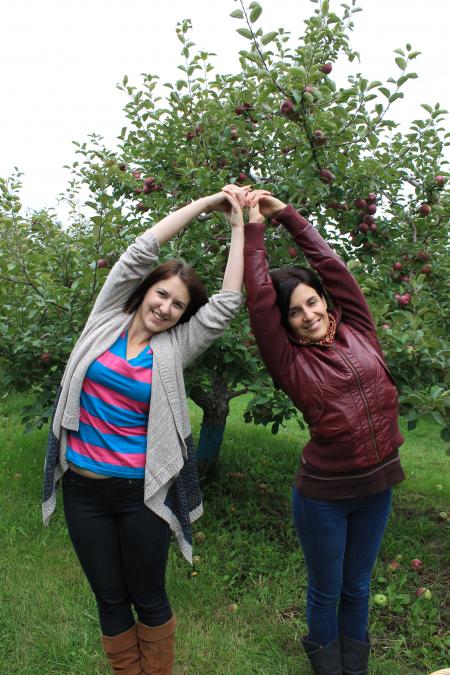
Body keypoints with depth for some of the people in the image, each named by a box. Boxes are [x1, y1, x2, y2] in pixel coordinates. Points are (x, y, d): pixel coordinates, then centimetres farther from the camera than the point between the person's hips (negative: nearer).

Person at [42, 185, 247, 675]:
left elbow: (228, 300, -9)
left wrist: (237, 226, -6)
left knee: (148, 597, 13)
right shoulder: (106, 319, -1)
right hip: (83, 486, 1)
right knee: (109, 598, 15)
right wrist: (206, 202, -7)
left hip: (141, 491, -1)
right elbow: (142, 250, -8)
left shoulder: (173, 349, -3)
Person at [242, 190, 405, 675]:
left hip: (378, 485, 3)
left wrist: (285, 213, 2)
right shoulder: (291, 362, -10)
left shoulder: (359, 333, -2)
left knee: (358, 586, 23)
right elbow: (260, 300, -17)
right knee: (326, 590, 18)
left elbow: (330, 264, -2)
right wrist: (254, 229, -9)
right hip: (324, 494, -3)